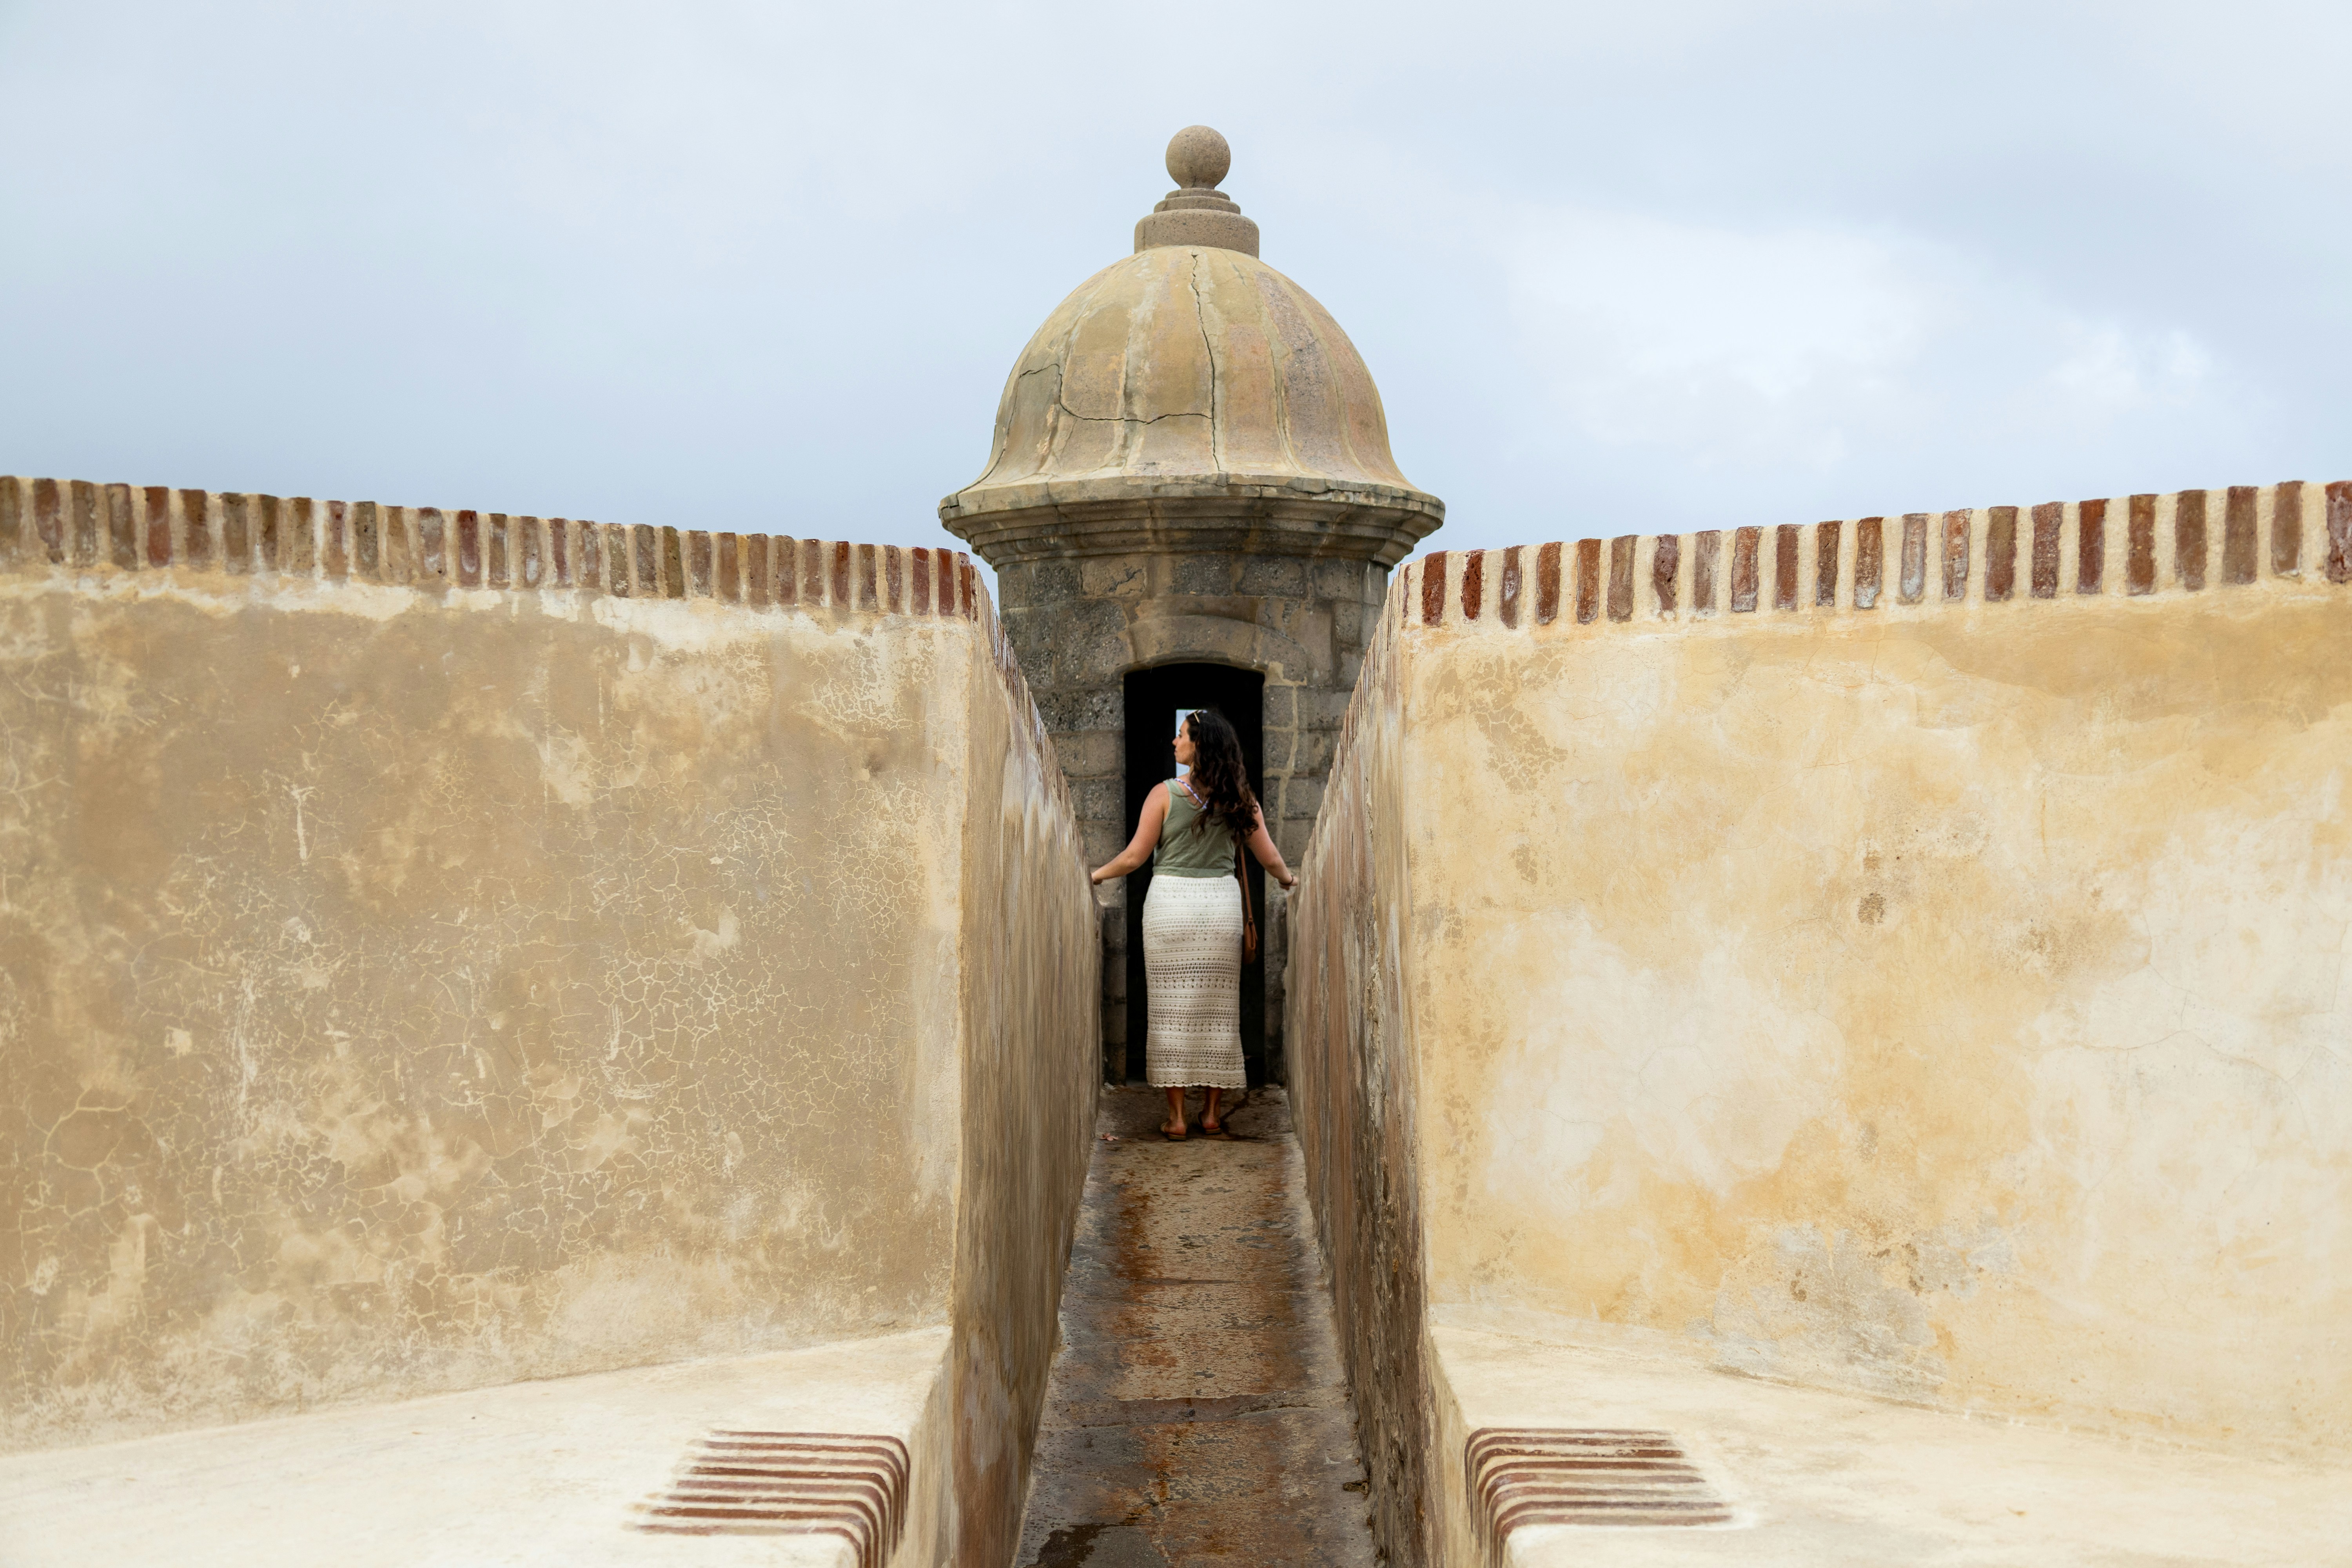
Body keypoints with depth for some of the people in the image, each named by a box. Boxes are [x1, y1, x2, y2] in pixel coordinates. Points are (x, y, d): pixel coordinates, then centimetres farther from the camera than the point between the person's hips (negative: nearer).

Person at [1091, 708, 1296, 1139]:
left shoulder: (1165, 794, -7)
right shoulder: (1239, 800, 1)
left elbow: (1136, 856, -4)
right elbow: (1269, 857, 7)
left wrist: (1096, 875, 13)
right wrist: (1289, 879, 29)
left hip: (1170, 902, -2)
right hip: (1221, 902, 2)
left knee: (1171, 1009, 2)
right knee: (1217, 1010, 9)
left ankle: (1176, 1115, 1)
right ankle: (1212, 1112, 11)